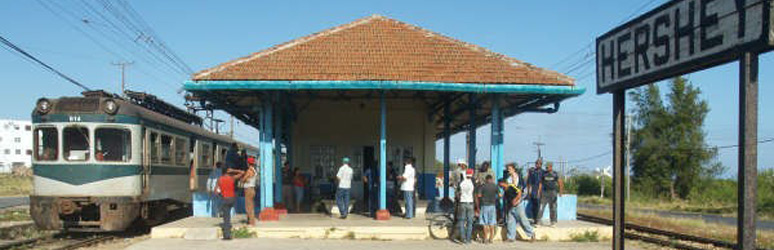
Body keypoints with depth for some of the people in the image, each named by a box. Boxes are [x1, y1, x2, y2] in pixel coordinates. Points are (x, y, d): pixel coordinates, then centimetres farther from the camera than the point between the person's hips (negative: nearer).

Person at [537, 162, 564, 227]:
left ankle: (553, 222, 12)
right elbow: (541, 183, 6)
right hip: (544, 192, 1)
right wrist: (539, 192, 0)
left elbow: (560, 183, 3)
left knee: (553, 208, 4)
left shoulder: (555, 174, 0)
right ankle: (538, 221, -2)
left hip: (552, 192, -1)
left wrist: (560, 191, -7)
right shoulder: (544, 174, 4)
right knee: (541, 207, -5)